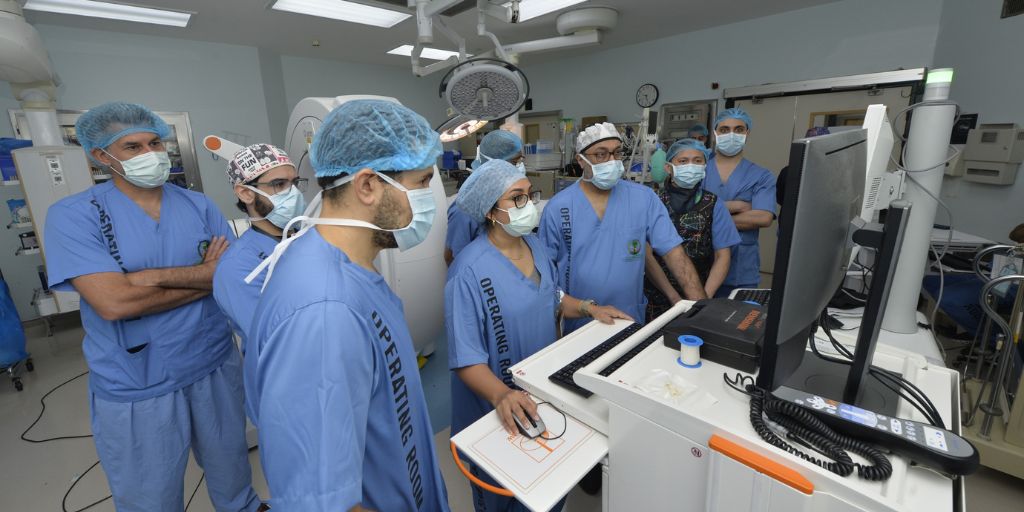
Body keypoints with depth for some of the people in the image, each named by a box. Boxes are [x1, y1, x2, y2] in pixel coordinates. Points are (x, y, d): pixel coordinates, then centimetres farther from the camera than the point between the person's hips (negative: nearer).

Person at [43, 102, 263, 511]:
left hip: (216, 366, 3)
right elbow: (113, 302, -23)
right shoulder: (72, 215, -11)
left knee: (230, 466, 25)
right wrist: (205, 277, -15)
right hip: (135, 389, -2)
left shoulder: (198, 205, 0)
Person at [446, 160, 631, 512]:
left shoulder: (533, 243, -2)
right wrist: (502, 396, -40)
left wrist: (589, 308, -1)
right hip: (499, 412, -6)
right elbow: (465, 358, -26)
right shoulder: (471, 271, -28)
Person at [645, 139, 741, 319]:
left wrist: (704, 297, -13)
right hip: (658, 296, -1)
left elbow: (722, 256, 1)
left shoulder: (714, 205, 2)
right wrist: (675, 298, -13)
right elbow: (646, 255, -8)